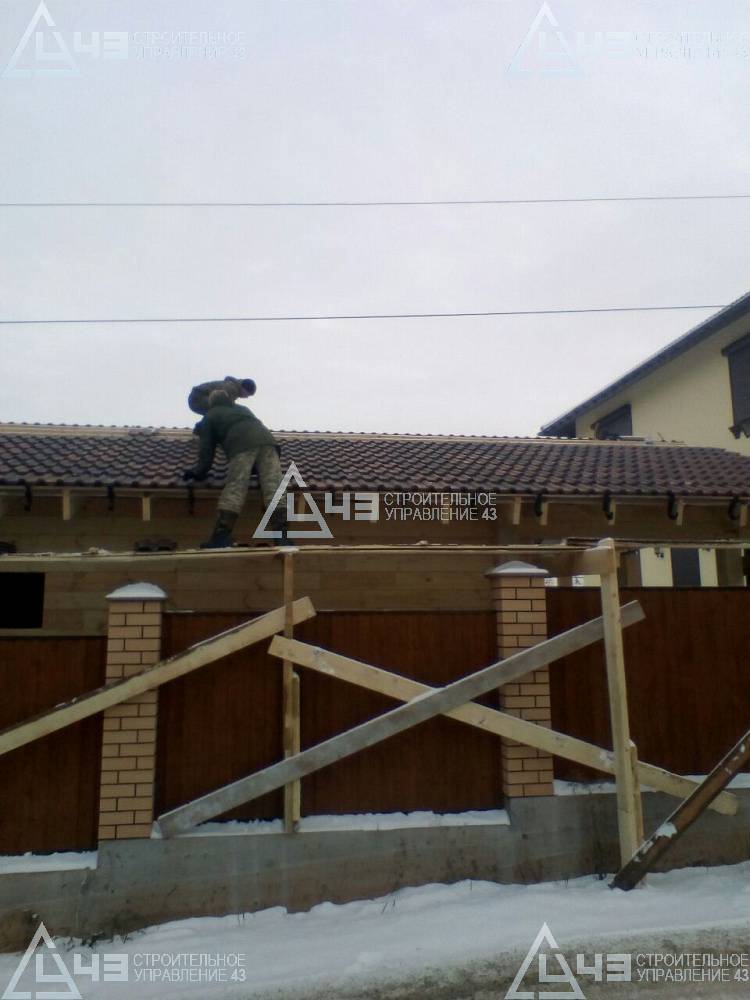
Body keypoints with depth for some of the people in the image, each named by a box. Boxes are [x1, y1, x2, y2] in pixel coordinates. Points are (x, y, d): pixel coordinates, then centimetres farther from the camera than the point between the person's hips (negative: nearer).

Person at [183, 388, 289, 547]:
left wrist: (199, 471, 24)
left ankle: (221, 537, -26)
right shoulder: (243, 409, 42)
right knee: (273, 486, -11)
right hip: (265, 438, 4)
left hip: (242, 444, -4)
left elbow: (207, 447, 19)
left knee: (234, 489, -13)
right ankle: (282, 536, -25)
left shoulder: (210, 416, 28)